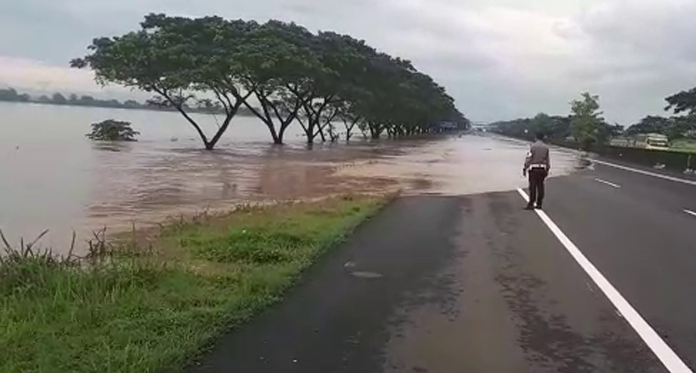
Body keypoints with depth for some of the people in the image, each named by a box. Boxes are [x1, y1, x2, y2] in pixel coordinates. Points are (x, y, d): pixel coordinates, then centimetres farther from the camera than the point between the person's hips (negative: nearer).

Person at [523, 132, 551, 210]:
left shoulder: (532, 146, -6)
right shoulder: (546, 147, 5)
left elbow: (528, 158, -9)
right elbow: (548, 160, 7)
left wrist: (525, 168, -3)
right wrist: (547, 170, 16)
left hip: (533, 169, -3)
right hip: (542, 169, 3)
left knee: (532, 186, -3)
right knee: (540, 186, 8)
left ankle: (531, 204, -6)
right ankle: (539, 204, 12)